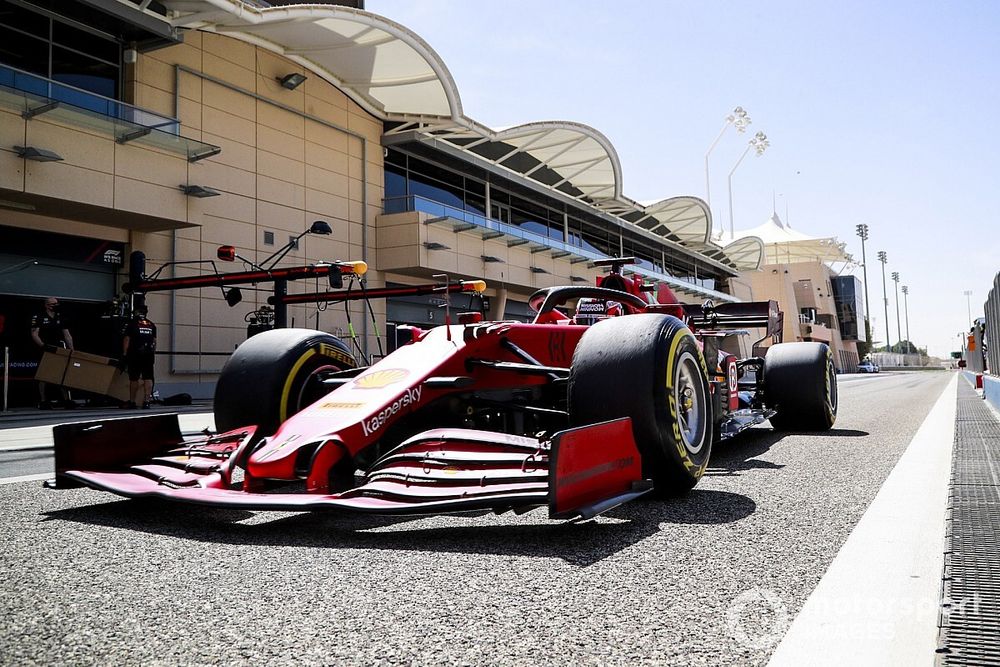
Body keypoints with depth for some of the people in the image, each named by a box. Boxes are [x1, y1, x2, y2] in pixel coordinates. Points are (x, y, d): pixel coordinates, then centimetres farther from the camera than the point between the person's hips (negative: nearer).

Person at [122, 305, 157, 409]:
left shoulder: (132, 323, -1)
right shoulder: (151, 325, 11)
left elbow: (126, 339, -4)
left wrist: (125, 354, -1)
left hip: (135, 355, -3)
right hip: (149, 355, 3)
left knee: (134, 379, 5)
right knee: (148, 379, 0)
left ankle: (132, 402, 12)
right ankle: (146, 401, -6)